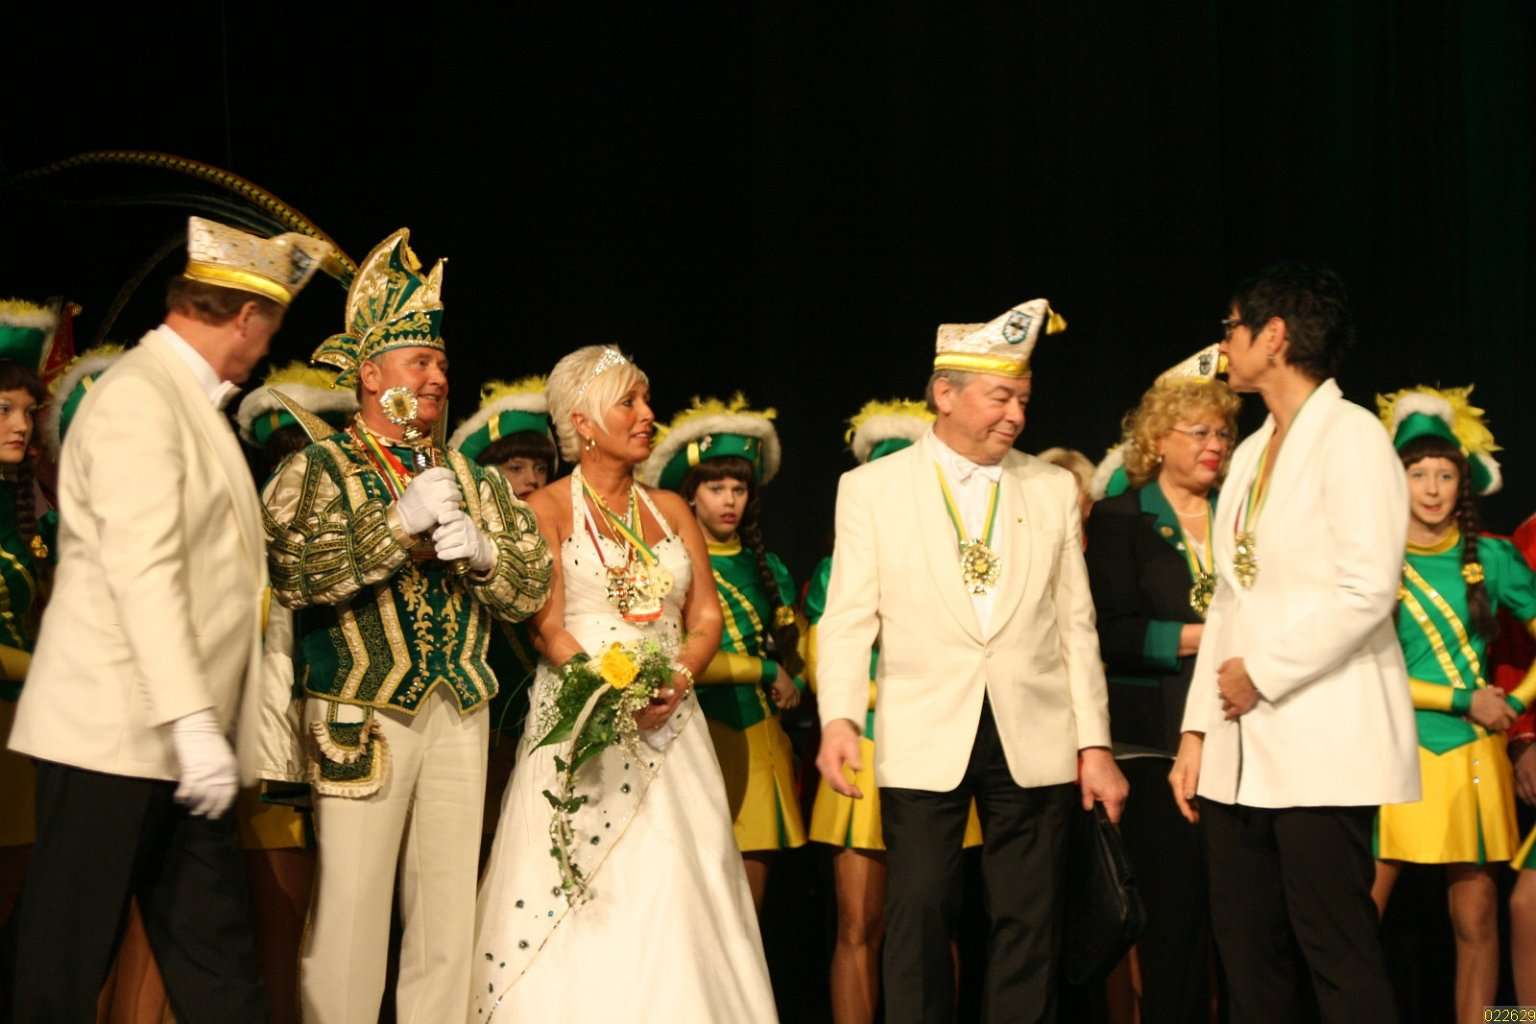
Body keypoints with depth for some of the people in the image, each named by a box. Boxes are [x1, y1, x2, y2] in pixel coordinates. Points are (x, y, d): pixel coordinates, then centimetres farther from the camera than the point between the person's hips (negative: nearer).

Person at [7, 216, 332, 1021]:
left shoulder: (190, 397, 17)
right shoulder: (138, 397, -14)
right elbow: (142, 572, -22)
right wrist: (194, 721, -25)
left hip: (173, 737, 10)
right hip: (114, 734, -10)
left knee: (215, 959, 8)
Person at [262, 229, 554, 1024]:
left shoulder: (468, 478, 18)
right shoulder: (318, 470, 2)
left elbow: (531, 586, 12)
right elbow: (294, 573, -15)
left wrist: (479, 550, -8)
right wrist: (402, 523, -17)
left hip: (460, 717, 5)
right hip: (361, 720, -5)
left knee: (448, 914, 7)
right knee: (352, 913, -7)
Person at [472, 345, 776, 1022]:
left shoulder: (669, 510, 14)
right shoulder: (549, 509, 1)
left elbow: (706, 618, 11)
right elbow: (547, 628, -7)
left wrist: (677, 680, -9)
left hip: (671, 726, 4)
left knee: (674, 896, -3)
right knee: (573, 910, -8)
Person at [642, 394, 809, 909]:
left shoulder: (766, 567, 16)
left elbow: (794, 651, 25)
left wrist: (790, 684, 3)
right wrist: (765, 671, -6)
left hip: (761, 744, 6)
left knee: (748, 907, 5)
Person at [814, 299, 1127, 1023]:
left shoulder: (1054, 489, 9)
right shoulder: (871, 488, 2)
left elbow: (1075, 624, 9)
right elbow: (849, 619, -1)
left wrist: (1095, 745, 5)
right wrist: (839, 719, -14)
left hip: (1035, 745, 2)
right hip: (923, 744, -2)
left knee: (1029, 928, 5)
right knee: (919, 923, 0)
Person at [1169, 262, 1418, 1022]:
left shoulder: (1349, 436, -7)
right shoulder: (1251, 452, 18)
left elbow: (1367, 589, -17)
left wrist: (1263, 672, -12)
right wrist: (1197, 730, 11)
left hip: (1323, 742, -8)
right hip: (1242, 753, 8)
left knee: (1338, 957, -7)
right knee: (1249, 961, 8)